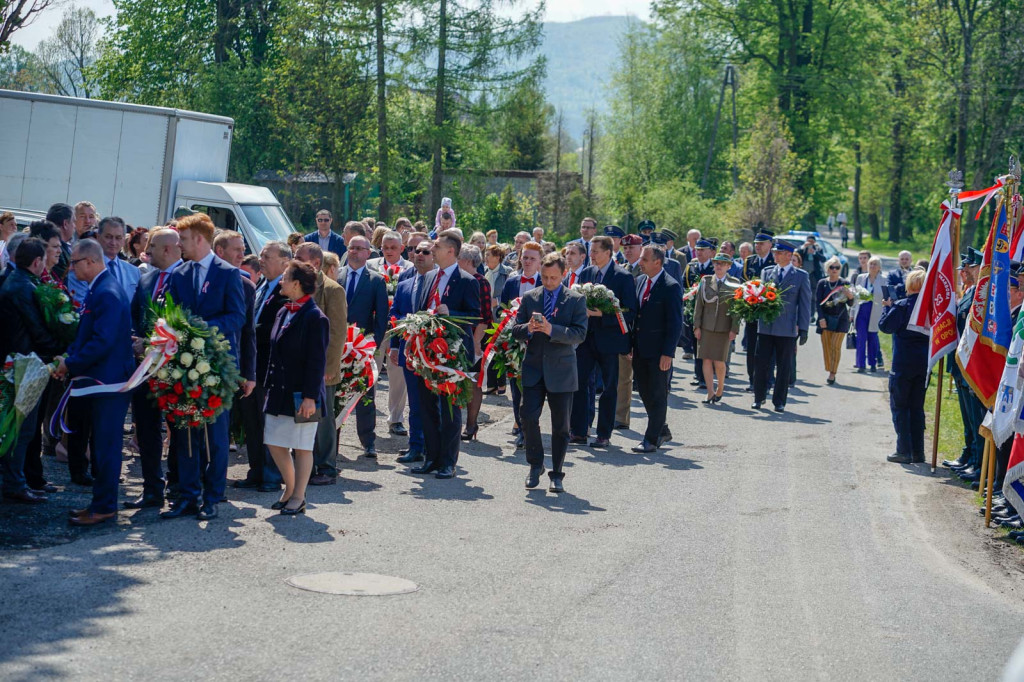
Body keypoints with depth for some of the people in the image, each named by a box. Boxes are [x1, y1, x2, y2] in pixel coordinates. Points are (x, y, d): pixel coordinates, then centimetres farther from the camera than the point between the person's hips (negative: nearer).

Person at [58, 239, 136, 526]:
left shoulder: (108, 293, -19)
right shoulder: (98, 289, 13)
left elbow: (102, 341, -25)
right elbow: (87, 335, 18)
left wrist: (71, 364, -15)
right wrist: (69, 358, 4)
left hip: (109, 381, -10)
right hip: (101, 379, 10)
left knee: (106, 446, -4)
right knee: (100, 444, 16)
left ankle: (104, 507, 2)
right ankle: (101, 502, 24)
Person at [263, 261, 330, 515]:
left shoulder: (314, 318, -15)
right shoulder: (283, 312, 11)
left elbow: (317, 361, -16)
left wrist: (309, 397, -19)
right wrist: (271, 385, 14)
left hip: (301, 395, -8)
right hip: (280, 390, 8)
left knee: (302, 447, 3)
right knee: (274, 443, 11)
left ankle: (298, 498, 13)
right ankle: (290, 489, 28)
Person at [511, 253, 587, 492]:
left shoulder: (576, 300, 0)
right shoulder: (529, 297, 8)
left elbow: (579, 334, -10)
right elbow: (515, 330, 7)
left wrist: (551, 329, -23)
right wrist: (528, 328, -16)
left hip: (561, 371, -2)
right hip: (534, 369, 2)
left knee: (561, 426, 5)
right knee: (529, 418, -9)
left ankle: (556, 474, 16)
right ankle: (536, 465, 12)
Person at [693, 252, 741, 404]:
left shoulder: (734, 283, 3)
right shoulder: (705, 281, 7)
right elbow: (698, 304, 7)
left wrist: (734, 329, -6)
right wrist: (697, 326, 1)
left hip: (724, 328, -2)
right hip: (706, 327, 2)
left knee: (719, 362, -4)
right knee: (706, 360, -2)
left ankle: (720, 389, 20)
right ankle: (710, 393, 4)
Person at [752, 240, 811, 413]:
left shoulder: (801, 276, 2)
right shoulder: (767, 272, 10)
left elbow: (805, 304, 1)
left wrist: (803, 329, -3)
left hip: (787, 329, -2)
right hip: (766, 326, 2)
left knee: (784, 367, 4)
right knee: (761, 364, 3)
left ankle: (779, 401, 12)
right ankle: (759, 397, 15)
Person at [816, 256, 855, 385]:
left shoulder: (845, 283, 2)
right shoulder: (822, 283, 4)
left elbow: (850, 304, 4)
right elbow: (818, 302, 1)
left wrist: (850, 296, -19)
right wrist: (821, 318, -10)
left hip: (840, 318, -1)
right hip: (825, 318, 1)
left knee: (836, 346, -7)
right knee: (826, 346, 1)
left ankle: (833, 374, -4)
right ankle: (829, 372, 11)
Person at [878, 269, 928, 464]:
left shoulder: (901, 306, -14)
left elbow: (885, 326, -13)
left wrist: (888, 307, 2)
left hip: (903, 363, -5)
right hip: (924, 363, 5)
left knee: (899, 406, 4)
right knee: (917, 407, 14)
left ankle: (904, 451, -1)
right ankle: (918, 452, 13)